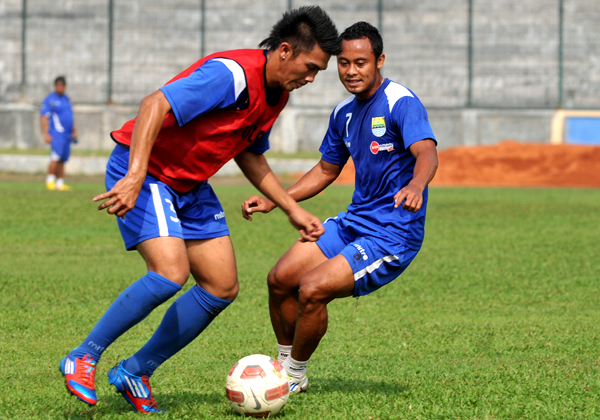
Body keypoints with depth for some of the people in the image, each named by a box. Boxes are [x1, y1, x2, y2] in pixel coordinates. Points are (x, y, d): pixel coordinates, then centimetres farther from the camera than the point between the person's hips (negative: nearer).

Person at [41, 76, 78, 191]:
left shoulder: (66, 99, 20)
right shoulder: (50, 99, -2)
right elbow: (44, 117, -8)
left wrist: (74, 131, 25)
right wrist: (46, 134, -16)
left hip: (67, 134, 7)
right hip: (56, 133, -7)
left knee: (62, 160, 5)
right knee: (56, 157, -20)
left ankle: (60, 183, 7)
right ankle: (50, 180, -13)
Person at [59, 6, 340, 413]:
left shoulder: (276, 92, 5)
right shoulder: (232, 75, -26)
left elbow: (250, 155, 20)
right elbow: (155, 105, -34)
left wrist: (293, 209, 16)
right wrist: (135, 177, -43)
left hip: (189, 185, 10)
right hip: (142, 170, -10)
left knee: (222, 287, 3)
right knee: (171, 273, -26)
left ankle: (135, 371, 13)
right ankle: (83, 358, -9)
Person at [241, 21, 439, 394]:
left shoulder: (401, 103, -16)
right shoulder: (344, 113, 10)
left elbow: (427, 153, -33)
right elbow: (326, 171, 23)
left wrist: (416, 185, -55)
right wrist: (272, 201, 14)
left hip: (393, 234, -8)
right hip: (354, 221, 8)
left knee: (312, 289, -21)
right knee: (281, 278, 1)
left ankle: (295, 378, 1)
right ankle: (284, 366, 22)